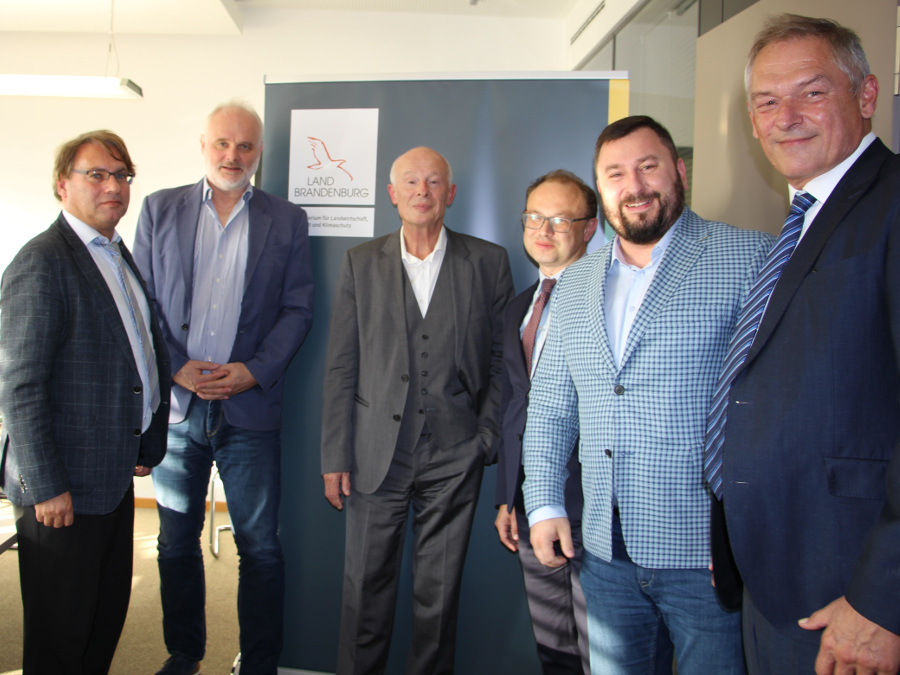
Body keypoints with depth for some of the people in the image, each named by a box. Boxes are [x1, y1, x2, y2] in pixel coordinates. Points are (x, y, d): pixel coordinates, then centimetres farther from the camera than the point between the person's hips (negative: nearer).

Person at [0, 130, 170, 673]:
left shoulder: (118, 256, 12)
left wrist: (146, 445, 13)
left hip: (115, 472, 8)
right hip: (64, 484, -8)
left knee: (108, 613, 21)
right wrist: (46, 487, -19)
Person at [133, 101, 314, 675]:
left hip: (250, 408, -1)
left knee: (260, 547, 4)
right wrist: (177, 368, -9)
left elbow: (297, 310, 1)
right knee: (177, 540, 15)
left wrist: (253, 371, -11)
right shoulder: (159, 209, 8)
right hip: (177, 403, 2)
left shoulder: (286, 220, 5)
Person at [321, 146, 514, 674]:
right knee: (366, 588, 10)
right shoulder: (360, 263, 5)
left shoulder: (489, 262, 2)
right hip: (378, 453, 1)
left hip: (454, 457, 0)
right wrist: (336, 456, 0)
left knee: (440, 591, 12)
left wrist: (488, 437, -2)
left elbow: (503, 359, 4)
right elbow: (341, 368, 3)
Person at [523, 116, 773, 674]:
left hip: (710, 553, -4)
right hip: (607, 553, 5)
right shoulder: (574, 285, 11)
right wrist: (545, 503, 4)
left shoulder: (750, 259, -5)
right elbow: (550, 405, 13)